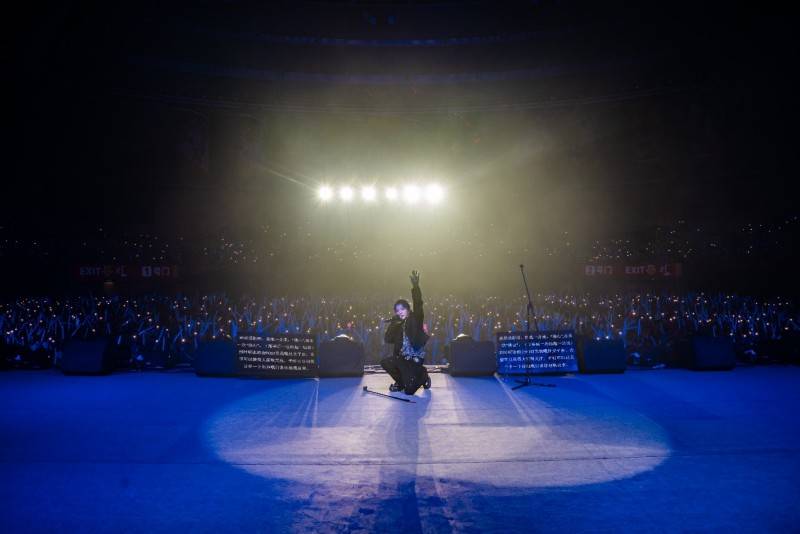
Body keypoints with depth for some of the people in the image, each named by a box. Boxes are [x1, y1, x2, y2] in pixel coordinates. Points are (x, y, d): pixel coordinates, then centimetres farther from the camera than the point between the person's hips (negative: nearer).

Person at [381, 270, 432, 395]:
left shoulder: (416, 319, -7)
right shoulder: (398, 324, 8)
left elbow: (418, 305, -24)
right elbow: (388, 339, 1)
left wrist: (415, 287, -39)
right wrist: (393, 324, -9)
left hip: (415, 359, -6)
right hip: (401, 357, 6)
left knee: (409, 390, -15)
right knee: (385, 362, -19)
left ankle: (423, 375, 19)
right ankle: (401, 382, 8)